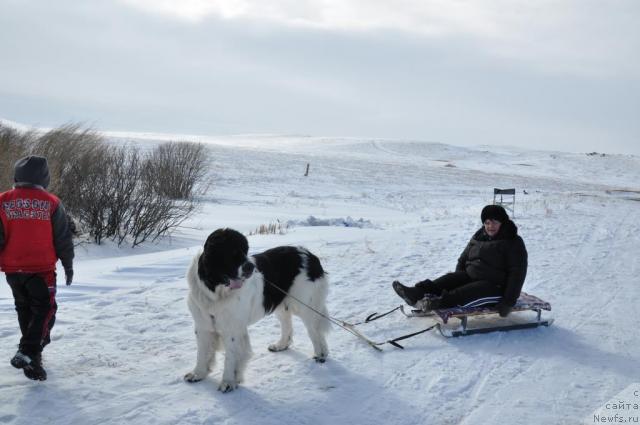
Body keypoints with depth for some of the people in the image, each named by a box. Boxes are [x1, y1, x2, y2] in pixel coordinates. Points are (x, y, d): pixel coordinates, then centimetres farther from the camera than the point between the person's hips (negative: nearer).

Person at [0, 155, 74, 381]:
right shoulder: (51, 203, -6)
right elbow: (63, 238, -1)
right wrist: (68, 265, 11)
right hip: (41, 269, -3)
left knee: (25, 309, 20)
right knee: (44, 311, 2)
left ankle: (32, 351, 31)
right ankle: (28, 353, -15)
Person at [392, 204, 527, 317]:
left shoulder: (513, 243, -7)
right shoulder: (479, 236, 13)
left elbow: (517, 273, -14)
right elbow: (463, 259, 20)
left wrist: (508, 301, -22)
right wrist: (457, 280, 7)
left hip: (495, 287, -6)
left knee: (467, 293, -34)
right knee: (449, 279, -19)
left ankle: (439, 302, -55)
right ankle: (416, 293, -38)